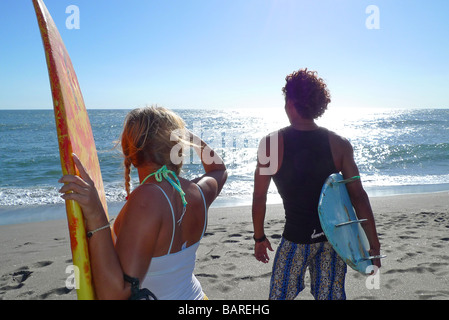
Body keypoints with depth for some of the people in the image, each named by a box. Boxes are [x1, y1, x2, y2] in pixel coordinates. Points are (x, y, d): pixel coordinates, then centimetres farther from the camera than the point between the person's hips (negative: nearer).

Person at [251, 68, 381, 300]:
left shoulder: (270, 143, -12)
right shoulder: (339, 144, -6)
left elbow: (259, 197, -7)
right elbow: (358, 196, -6)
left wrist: (259, 238, 6)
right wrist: (374, 245, 2)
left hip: (296, 239, -3)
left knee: (280, 295, 16)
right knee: (331, 296, 17)